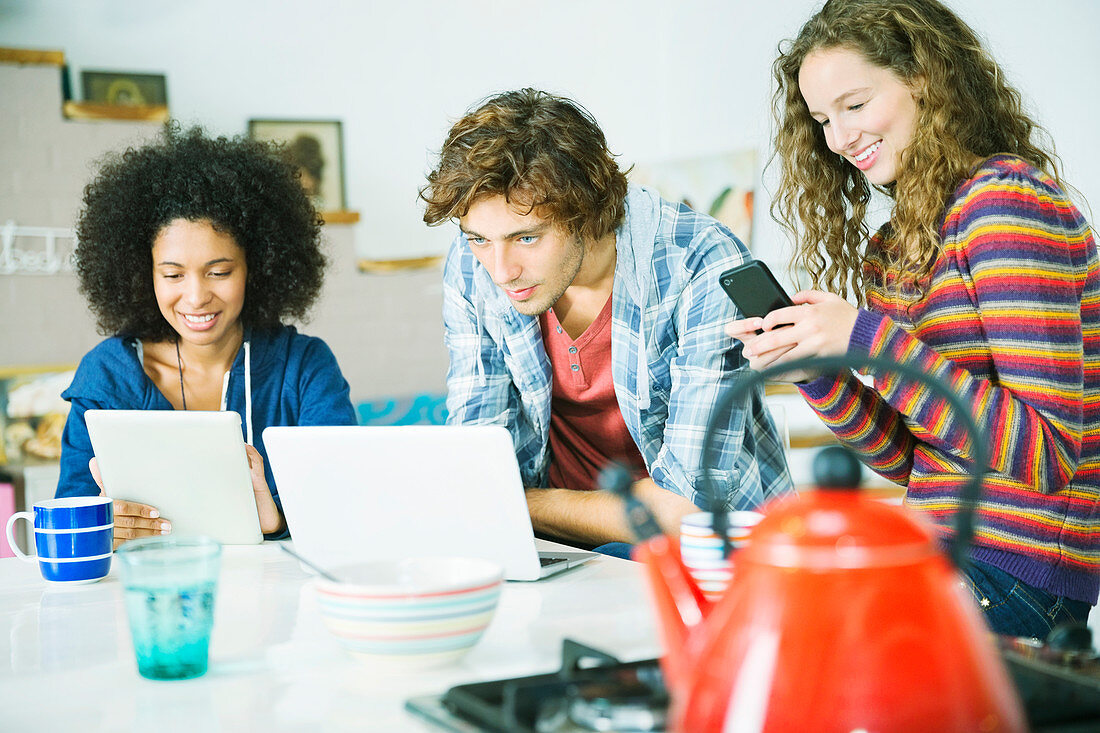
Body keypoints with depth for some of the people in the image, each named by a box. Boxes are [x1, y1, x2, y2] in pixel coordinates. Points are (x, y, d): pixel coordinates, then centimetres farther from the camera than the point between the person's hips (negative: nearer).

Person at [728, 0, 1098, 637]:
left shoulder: (1006, 196, -12)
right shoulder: (897, 248, 11)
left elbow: (1048, 452, -18)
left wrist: (869, 343, -20)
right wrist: (811, 367, -3)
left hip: (1014, 578, -7)